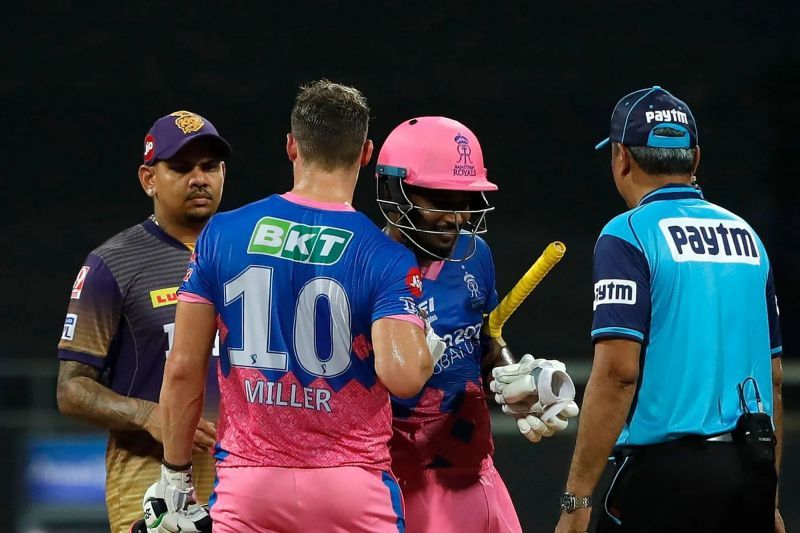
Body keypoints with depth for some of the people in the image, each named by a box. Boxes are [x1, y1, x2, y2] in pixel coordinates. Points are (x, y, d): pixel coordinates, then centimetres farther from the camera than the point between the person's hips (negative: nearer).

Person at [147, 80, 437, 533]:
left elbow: (184, 368, 2)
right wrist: (427, 348, 5)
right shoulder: (385, 258, -6)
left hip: (248, 480, 2)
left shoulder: (222, 235, 2)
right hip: (351, 478, -2)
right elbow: (401, 376, -18)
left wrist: (176, 476, 12)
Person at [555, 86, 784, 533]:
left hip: (666, 469, -6)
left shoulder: (629, 235, -5)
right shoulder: (746, 234, 15)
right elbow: (773, 375, 16)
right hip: (754, 470, 6)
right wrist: (768, 497, 22)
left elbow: (618, 370, -15)